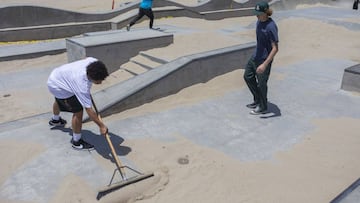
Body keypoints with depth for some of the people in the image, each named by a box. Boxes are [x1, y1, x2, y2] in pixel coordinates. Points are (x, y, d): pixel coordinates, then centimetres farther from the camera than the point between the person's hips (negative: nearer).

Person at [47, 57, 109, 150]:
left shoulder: (94, 62, -27)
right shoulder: (82, 86, -44)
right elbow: (89, 110, -39)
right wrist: (101, 125, -30)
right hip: (57, 86, -9)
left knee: (59, 100, 37)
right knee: (78, 111, -16)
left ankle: (55, 120, 70)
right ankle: (76, 142, 5)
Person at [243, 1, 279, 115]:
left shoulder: (271, 27, -25)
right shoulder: (259, 22, 1)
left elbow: (275, 48, -25)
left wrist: (264, 64, -30)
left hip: (265, 59, -9)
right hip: (255, 56, 9)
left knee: (261, 84, 6)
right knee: (248, 76, 19)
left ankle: (263, 108, 27)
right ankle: (258, 100, 36)